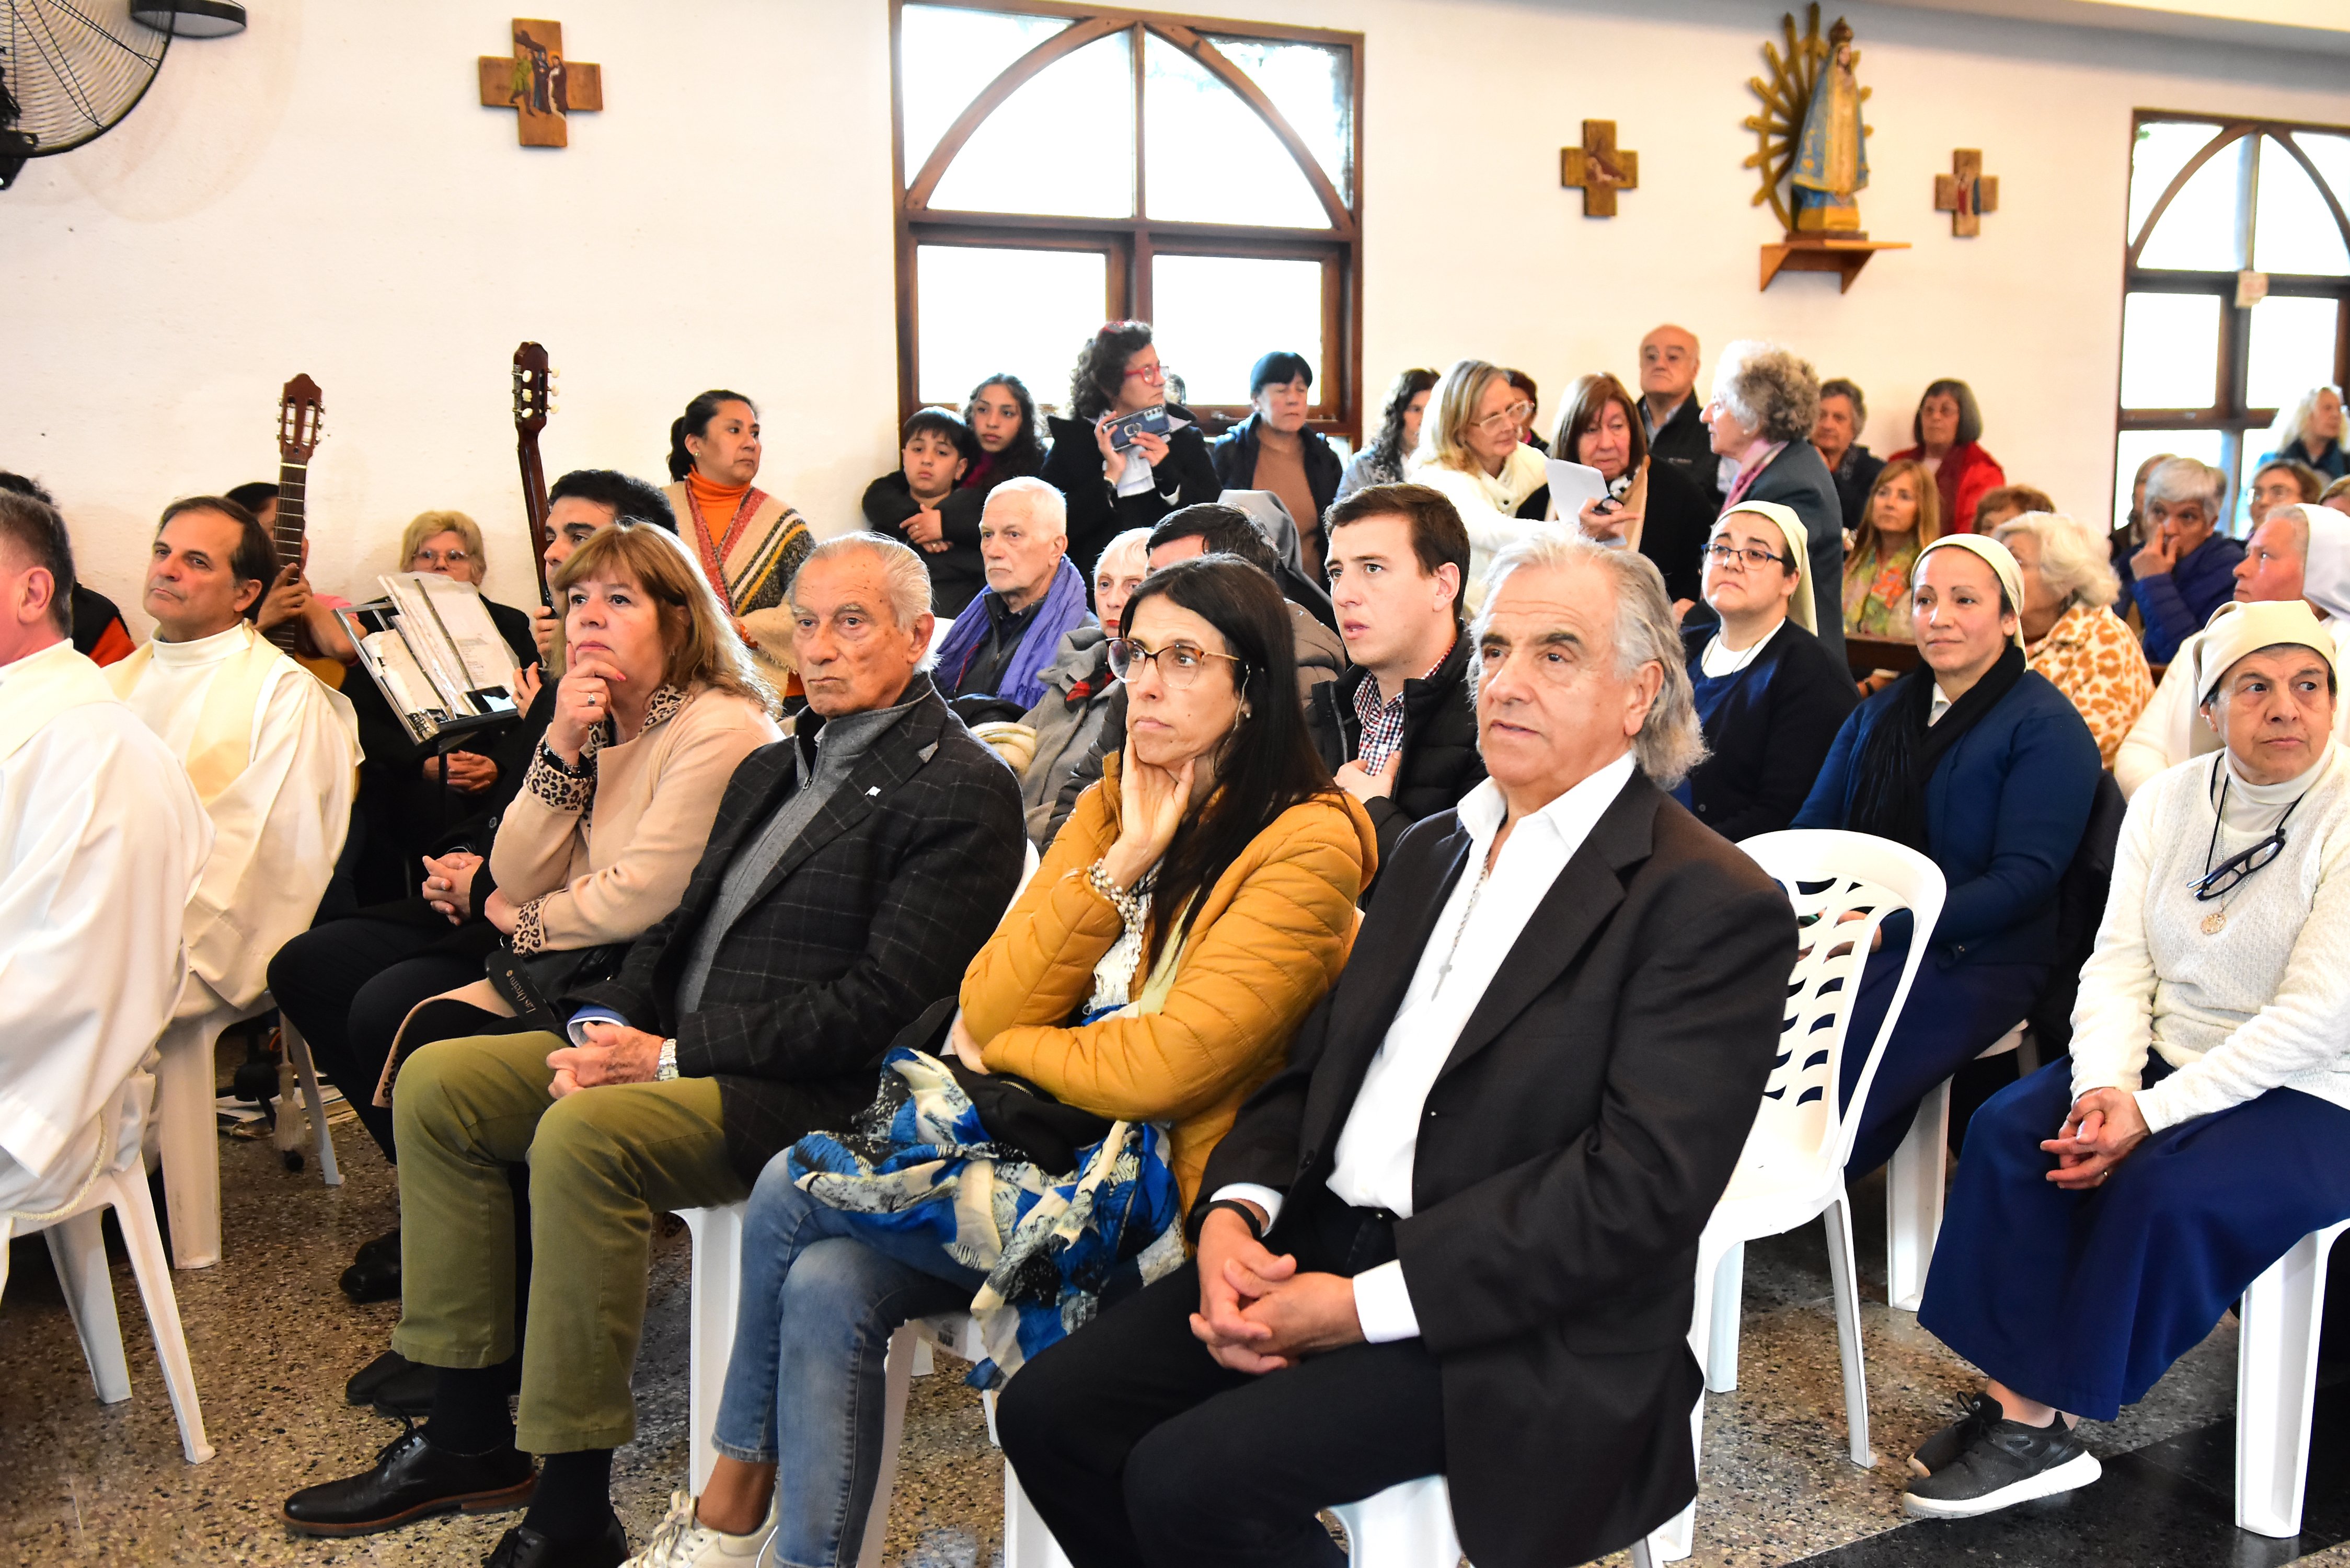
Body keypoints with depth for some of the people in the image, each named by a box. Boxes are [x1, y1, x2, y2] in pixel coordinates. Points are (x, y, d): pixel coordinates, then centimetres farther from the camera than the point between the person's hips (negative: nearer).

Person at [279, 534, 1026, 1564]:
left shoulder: (963, 791, -11)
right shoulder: (773, 767, 19)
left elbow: (881, 1003, -19)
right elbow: (681, 925, 19)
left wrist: (673, 1055, -18)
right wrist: (610, 1030, -2)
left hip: (811, 1091, -9)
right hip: (676, 1047, 9)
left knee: (582, 1139, -31)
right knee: (437, 1082, 0)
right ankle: (470, 1439, 5)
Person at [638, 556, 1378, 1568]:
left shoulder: (1308, 845, -12)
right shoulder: (1112, 804, 9)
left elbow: (1166, 1065, -21)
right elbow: (987, 1009, -1)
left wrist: (1001, 1050, -4)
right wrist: (1122, 863, -10)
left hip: (1153, 1189, -6)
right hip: (1052, 1136, 6)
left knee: (794, 1189, -12)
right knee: (830, 1286, -17)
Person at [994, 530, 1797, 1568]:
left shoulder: (1717, 907, -10)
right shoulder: (1433, 849, 17)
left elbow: (1642, 1185, -18)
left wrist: (1366, 1305, -20)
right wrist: (1235, 1207, -5)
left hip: (1516, 1328, -7)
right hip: (1320, 1240, 7)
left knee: (1188, 1481, -23)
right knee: (1046, 1412, -6)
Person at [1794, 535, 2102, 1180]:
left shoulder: (2046, 726, 0)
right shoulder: (1878, 714, 20)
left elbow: (2024, 880, -10)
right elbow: (1812, 826, 15)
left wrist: (1885, 928, -21)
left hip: (1970, 958, -5)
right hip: (1848, 934, 5)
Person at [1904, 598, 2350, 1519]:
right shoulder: (2167, 801, 4)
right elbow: (2118, 961, 1)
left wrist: (2152, 1112, -25)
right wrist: (2106, 1083, -18)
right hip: (2161, 1058, 5)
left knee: (2163, 1194, -31)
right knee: (2009, 1132, -18)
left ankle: (2051, 1424, -15)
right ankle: (2016, 1400, -16)